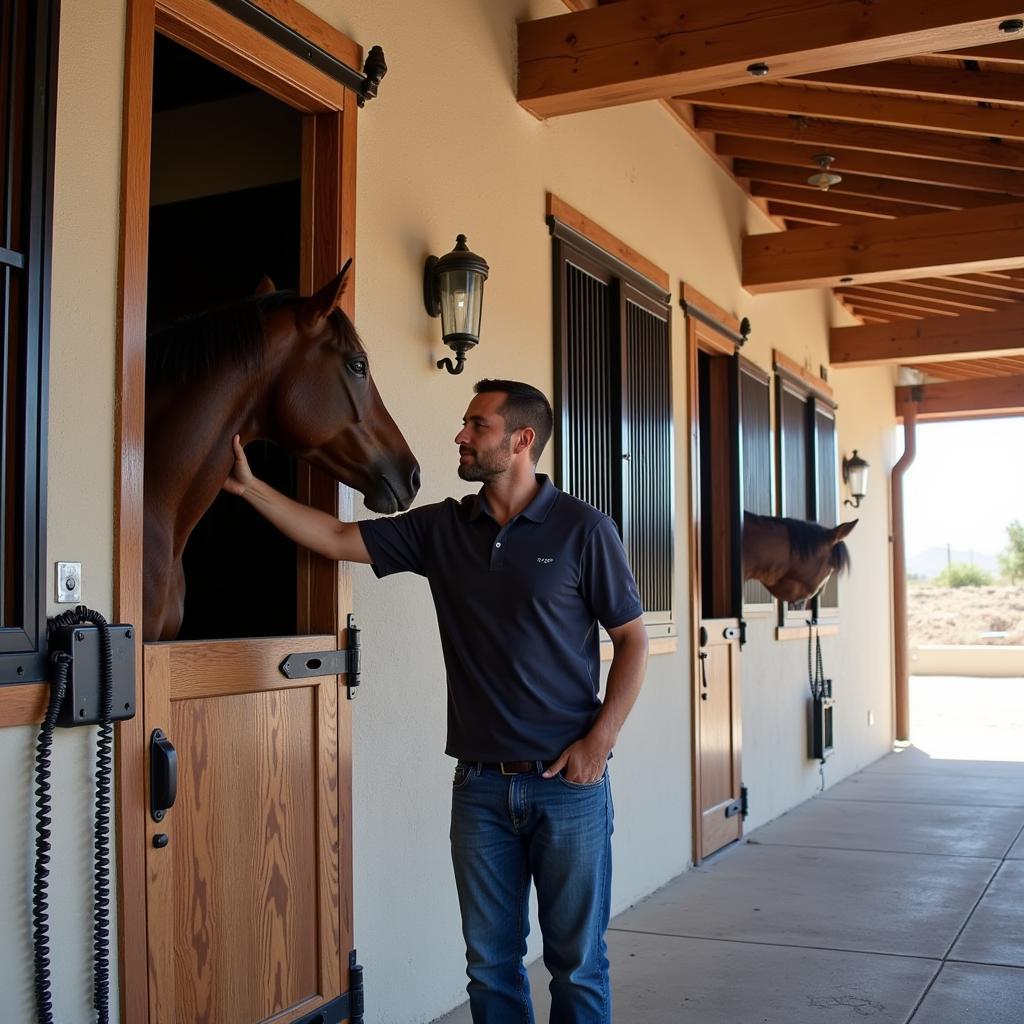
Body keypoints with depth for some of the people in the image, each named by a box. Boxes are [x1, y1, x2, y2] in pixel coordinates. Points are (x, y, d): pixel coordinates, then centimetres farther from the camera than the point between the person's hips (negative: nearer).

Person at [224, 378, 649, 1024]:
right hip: (480, 784, 4)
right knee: (491, 963, 13)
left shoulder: (582, 528, -5)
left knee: (577, 963, 7)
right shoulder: (443, 528, 6)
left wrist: (600, 740, -9)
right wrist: (248, 486, 5)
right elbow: (338, 539, 8)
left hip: (569, 783, -3)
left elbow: (633, 638, -2)